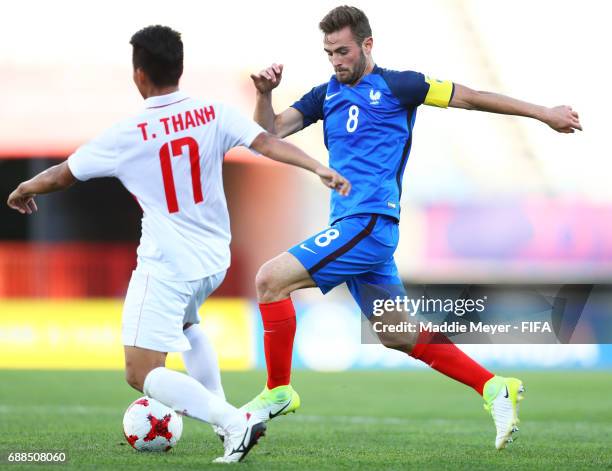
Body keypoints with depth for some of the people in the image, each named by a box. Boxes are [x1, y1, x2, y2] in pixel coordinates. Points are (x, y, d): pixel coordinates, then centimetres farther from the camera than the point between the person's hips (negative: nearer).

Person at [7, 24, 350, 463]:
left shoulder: (127, 136, -12)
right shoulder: (213, 114, -6)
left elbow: (61, 175, 0)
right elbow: (267, 142, -18)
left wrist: (23, 190, 19)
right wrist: (319, 167, -18)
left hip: (166, 266, -6)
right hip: (214, 261, 6)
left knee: (141, 374, -3)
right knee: (184, 322, 37)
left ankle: (235, 422, -20)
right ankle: (217, 408, 24)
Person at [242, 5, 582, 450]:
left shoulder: (395, 87, -2)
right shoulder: (326, 95, 17)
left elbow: (468, 97, 4)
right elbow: (270, 132, 11)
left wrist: (544, 113, 7)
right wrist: (264, 94, -10)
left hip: (369, 223, -8)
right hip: (352, 229, 8)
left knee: (272, 278, -16)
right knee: (397, 336, 12)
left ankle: (278, 390, -5)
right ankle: (495, 388, 17)